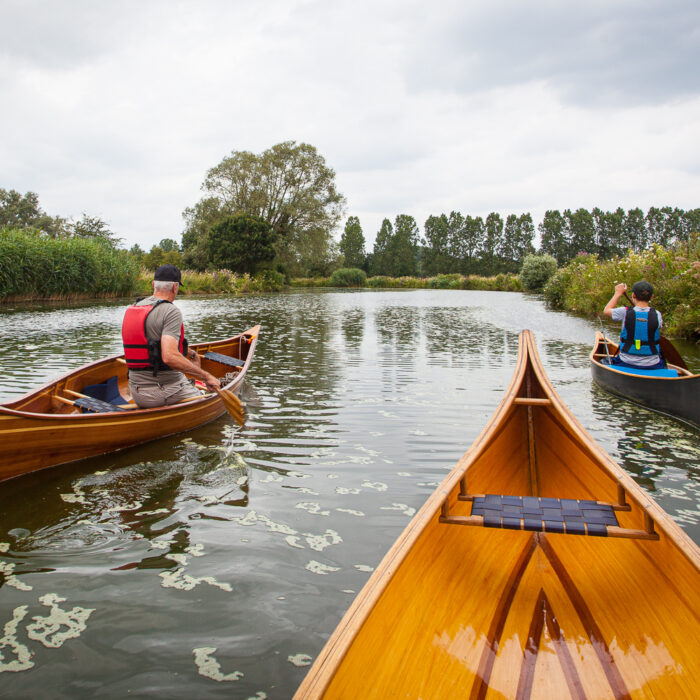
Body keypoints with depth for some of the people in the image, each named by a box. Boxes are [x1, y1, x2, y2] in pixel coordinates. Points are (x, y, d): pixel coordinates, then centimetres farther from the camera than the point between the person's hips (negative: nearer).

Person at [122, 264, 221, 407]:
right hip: (166, 390, -8)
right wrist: (205, 376, -23)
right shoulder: (172, 312, -16)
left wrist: (190, 353, 39)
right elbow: (170, 357, -29)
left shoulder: (132, 309, 11)